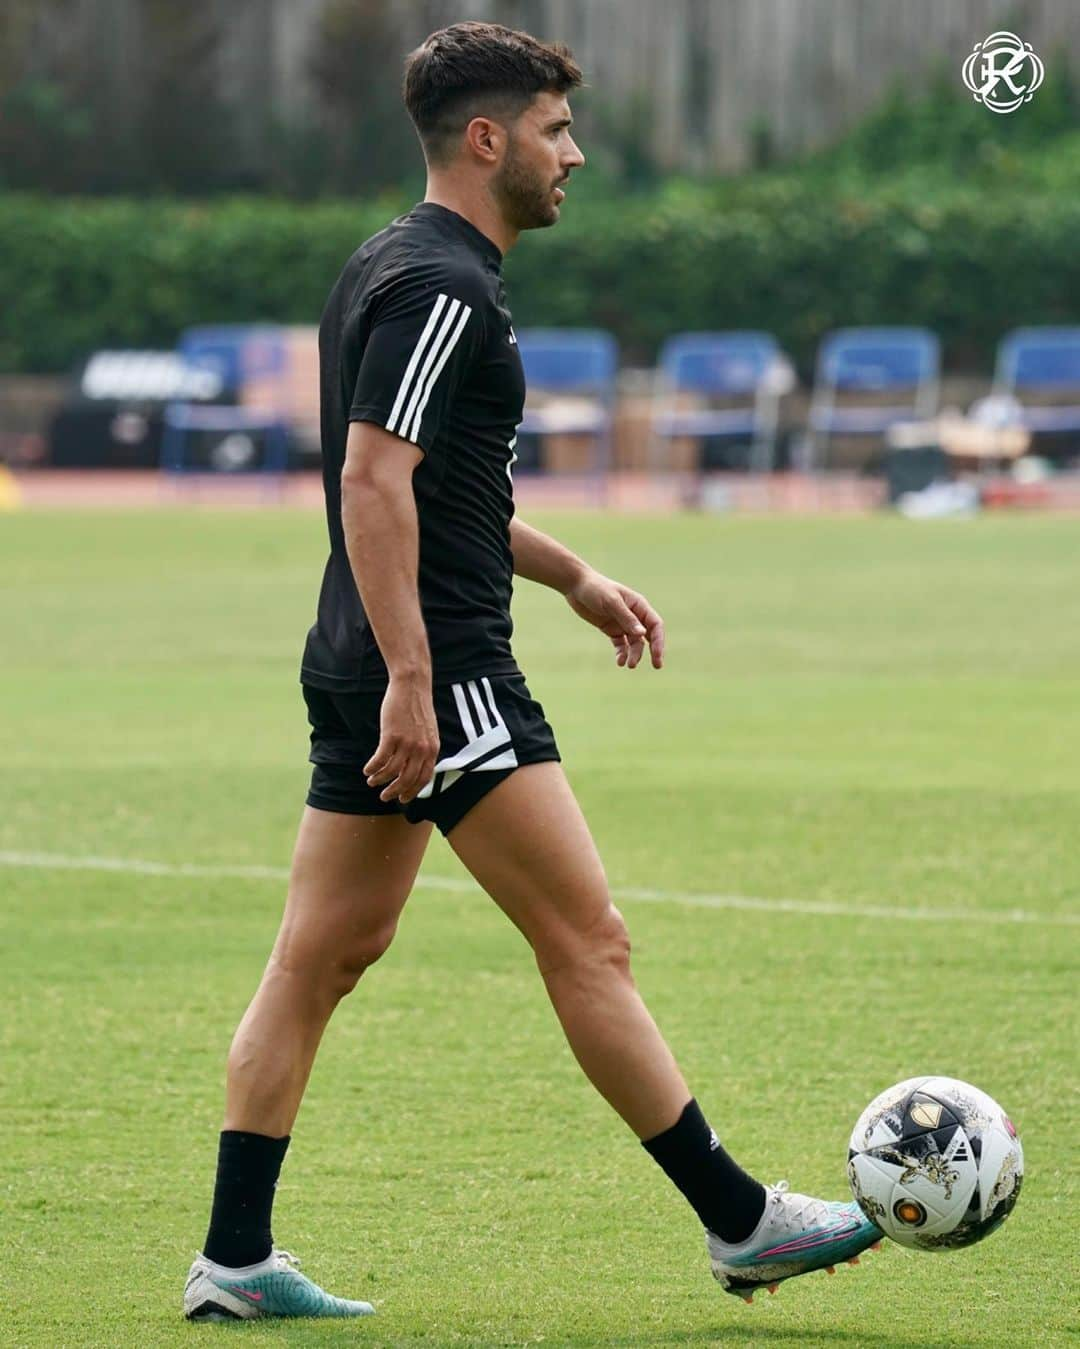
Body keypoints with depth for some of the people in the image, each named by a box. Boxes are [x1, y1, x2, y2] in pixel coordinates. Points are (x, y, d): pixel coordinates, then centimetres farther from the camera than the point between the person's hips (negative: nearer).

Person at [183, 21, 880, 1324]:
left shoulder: (398, 272, 19)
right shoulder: (439, 287, -14)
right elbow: (372, 481, -23)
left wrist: (573, 575, 28)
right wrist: (409, 678, -25)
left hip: (374, 673, 11)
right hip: (436, 669, -11)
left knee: (321, 958, 8)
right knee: (588, 939, -6)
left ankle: (234, 1260, 8)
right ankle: (738, 1219, -1)